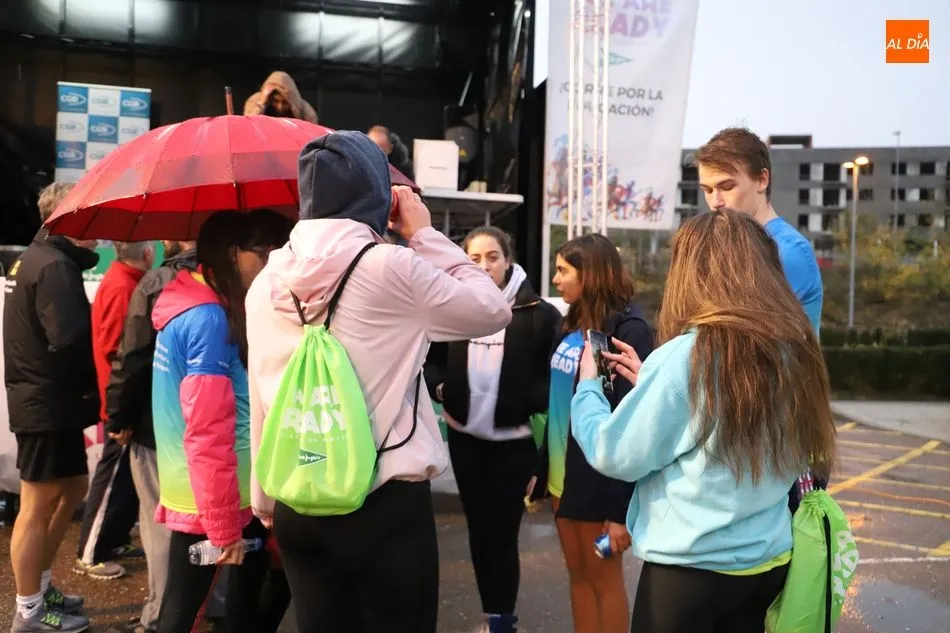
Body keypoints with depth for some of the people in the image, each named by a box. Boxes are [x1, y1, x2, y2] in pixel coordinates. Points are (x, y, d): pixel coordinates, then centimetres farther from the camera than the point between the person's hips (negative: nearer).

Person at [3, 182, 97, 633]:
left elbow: (56, 334, 10)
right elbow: (71, 340, -27)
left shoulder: (37, 257, 14)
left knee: (72, 489, 21)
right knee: (38, 507, 2)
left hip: (47, 401, 10)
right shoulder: (54, 266, -18)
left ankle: (39, 587, 34)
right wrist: (93, 386, -12)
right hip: (49, 404, -10)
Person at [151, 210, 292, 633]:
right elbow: (208, 433, -23)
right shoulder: (209, 318, -19)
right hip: (207, 502, -9)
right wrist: (224, 525, -20)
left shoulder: (191, 309, 11)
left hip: (190, 494, 9)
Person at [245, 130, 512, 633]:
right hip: (386, 503, -5)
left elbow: (260, 406, 9)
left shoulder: (266, 282, 3)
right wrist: (424, 234, 4)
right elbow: (493, 310, -2)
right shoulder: (390, 266, -13)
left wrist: (265, 502, 19)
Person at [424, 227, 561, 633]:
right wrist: (440, 387, -8)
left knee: (501, 532, 0)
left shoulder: (538, 314, -8)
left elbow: (554, 377, -8)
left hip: (513, 442, -3)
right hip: (465, 439, 4)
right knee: (478, 528, 15)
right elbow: (429, 362, 10)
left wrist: (522, 401, -22)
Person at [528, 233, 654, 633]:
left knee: (604, 580, 8)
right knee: (578, 576, 16)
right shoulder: (572, 326, 9)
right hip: (563, 474, 7)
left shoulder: (628, 330, -15)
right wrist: (541, 469, 11)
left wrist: (622, 507, -19)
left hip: (599, 478, -7)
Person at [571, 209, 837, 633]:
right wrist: (650, 383, 11)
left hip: (690, 569, -6)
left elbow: (615, 456, -12)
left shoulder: (684, 357, -21)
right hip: (769, 561, 6)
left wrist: (588, 386, 3)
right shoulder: (793, 349, -2)